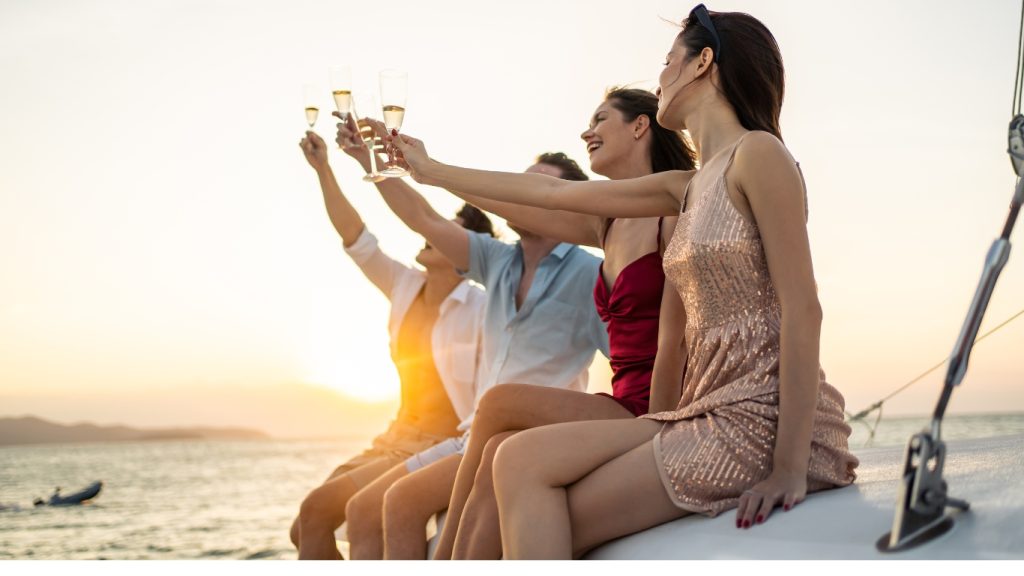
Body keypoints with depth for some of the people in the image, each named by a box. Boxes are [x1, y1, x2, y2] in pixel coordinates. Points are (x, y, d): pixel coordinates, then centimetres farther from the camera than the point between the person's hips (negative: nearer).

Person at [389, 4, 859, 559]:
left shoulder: (757, 154, -8)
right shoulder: (687, 188, 17)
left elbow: (803, 311, -15)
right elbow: (553, 191, 25)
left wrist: (790, 468, -21)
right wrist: (432, 170, 33)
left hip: (765, 416, -8)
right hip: (712, 410, 8)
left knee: (543, 531, -10)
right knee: (521, 459, -4)